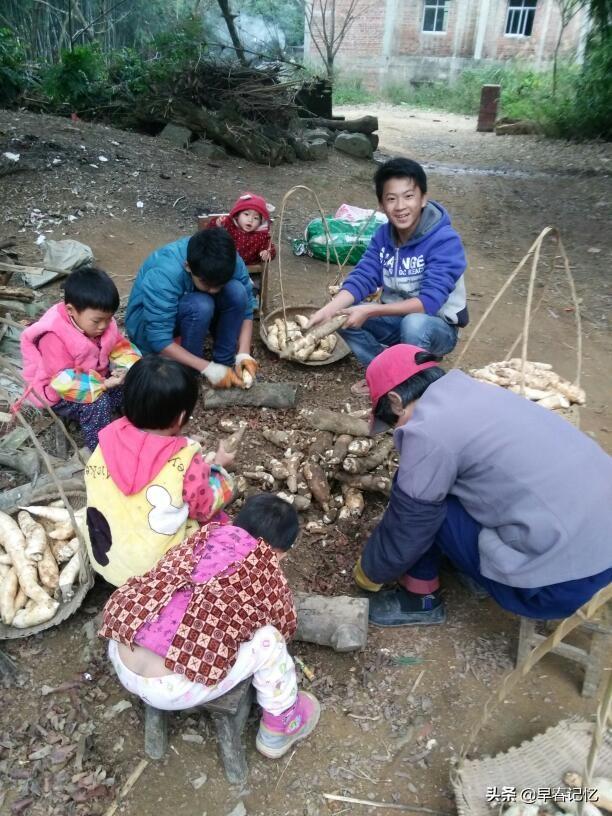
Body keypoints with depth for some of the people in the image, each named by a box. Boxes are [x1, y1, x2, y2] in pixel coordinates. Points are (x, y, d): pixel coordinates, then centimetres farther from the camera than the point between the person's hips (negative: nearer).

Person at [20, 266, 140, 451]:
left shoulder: (103, 322, -11)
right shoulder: (55, 337, -31)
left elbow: (120, 347, 1)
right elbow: (64, 382, -33)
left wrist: (130, 369, -21)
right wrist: (104, 383, -38)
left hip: (98, 380, 7)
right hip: (61, 394, -7)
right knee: (97, 402, -33)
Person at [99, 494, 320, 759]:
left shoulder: (205, 536, 11)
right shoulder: (267, 577, -1)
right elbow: (285, 626, 18)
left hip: (120, 661, 6)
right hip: (170, 689, -6)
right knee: (269, 640, 5)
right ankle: (280, 726, 26)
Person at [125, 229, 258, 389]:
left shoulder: (230, 262, -23)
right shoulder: (164, 275, -37)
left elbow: (246, 308, -14)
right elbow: (159, 340, -36)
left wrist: (243, 354, -29)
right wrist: (208, 368, -38)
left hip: (191, 316, 5)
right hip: (148, 323, -4)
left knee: (236, 291, -25)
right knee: (200, 306, -36)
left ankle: (224, 362, -12)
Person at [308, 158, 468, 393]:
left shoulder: (445, 241, -23)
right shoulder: (383, 235, -4)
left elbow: (429, 301, -32)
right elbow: (362, 278, -12)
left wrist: (370, 311, -38)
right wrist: (328, 310, -31)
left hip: (438, 326, -5)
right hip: (396, 319, 5)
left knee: (414, 324, -39)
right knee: (343, 316, -15)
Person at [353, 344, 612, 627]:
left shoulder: (427, 432, -15)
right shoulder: (474, 392, 10)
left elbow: (406, 528, -3)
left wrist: (369, 573, 14)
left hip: (561, 580, -9)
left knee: (420, 503, -2)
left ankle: (419, 598, 15)